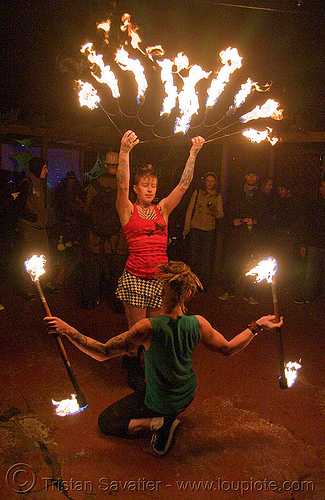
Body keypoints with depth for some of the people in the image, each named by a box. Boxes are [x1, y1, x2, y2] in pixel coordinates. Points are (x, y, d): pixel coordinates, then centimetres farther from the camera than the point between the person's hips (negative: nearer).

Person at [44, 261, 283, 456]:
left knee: (105, 422, 14)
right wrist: (256, 326, 1)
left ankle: (157, 421, -4)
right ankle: (170, 417, 17)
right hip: (187, 395, 5)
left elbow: (103, 352, -30)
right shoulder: (198, 323, -24)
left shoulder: (148, 328, -35)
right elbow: (229, 349, -9)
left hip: (159, 402, -4)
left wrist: (67, 329, -28)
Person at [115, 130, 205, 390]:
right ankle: (134, 371, 28)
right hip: (135, 277, -3)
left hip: (160, 277, 4)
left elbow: (184, 184, 4)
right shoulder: (128, 210, 1)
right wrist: (125, 151, -27)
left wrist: (194, 153, -2)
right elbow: (122, 185, -16)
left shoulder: (163, 209, 10)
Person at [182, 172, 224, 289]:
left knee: (207, 258, -1)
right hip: (195, 228, 0)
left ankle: (204, 284, 10)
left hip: (209, 230, 0)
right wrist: (186, 227, 2)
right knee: (194, 255, 1)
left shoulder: (218, 196, 8)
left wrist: (214, 211, -20)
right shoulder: (197, 193, 5)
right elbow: (190, 210, 6)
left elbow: (220, 215, 4)